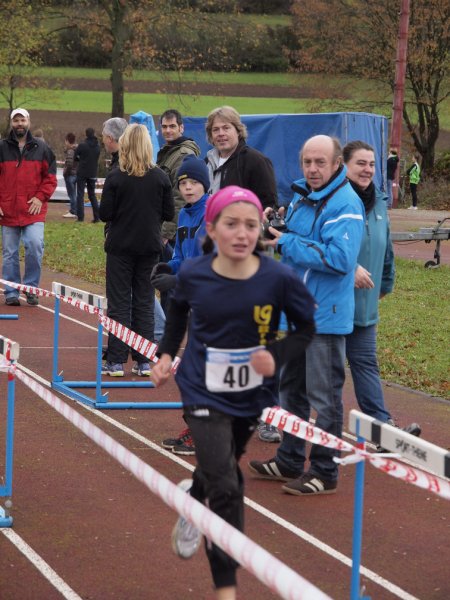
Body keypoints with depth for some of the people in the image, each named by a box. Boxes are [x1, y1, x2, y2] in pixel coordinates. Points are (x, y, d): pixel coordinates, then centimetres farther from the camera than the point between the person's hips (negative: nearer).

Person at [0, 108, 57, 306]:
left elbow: (50, 177, 8)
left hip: (33, 210, -1)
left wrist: (40, 197, -5)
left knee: (35, 246, -16)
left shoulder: (41, 148, 7)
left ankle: (31, 288, 0)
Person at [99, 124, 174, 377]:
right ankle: (144, 362, 9)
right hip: (150, 247, 2)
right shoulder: (160, 177, -4)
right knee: (145, 303, 9)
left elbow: (105, 214, -10)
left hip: (121, 247, -2)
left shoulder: (115, 178, -11)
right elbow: (169, 213, -1)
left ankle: (116, 361, 3)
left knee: (119, 304, 4)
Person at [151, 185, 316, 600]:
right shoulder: (192, 275, -16)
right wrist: (167, 354, 3)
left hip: (252, 395, 2)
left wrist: (277, 356, -20)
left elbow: (306, 329, -4)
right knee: (226, 489, -10)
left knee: (223, 470, 26)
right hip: (204, 395, -2)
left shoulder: (279, 279, -20)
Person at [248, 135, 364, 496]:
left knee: (324, 397, -2)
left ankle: (324, 473, 6)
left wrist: (288, 243, -22)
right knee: (291, 388, 19)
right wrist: (272, 230, 1)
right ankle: (290, 461, 31)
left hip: (325, 316, -9)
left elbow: (339, 258, -27)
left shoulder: (345, 204, -17)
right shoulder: (301, 198, 10)